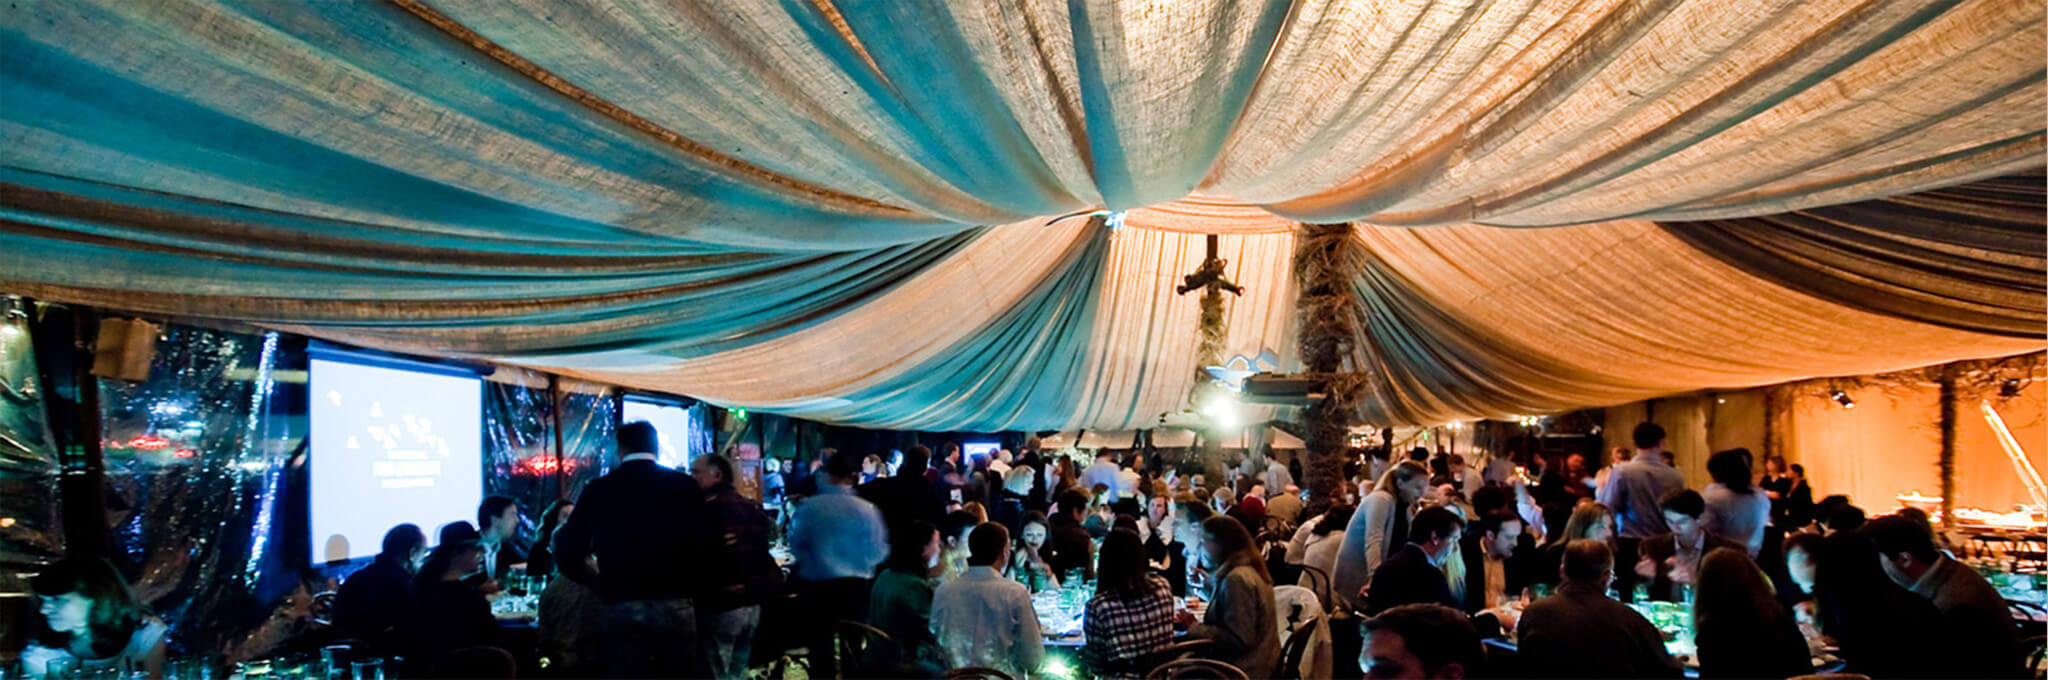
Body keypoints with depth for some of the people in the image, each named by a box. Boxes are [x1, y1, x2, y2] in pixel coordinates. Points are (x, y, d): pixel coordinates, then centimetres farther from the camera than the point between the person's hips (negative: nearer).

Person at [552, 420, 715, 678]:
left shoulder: (598, 489, 3)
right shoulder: (684, 485, 2)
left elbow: (567, 552, 3)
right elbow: (704, 544, -3)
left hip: (621, 607, 0)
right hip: (675, 605, 0)